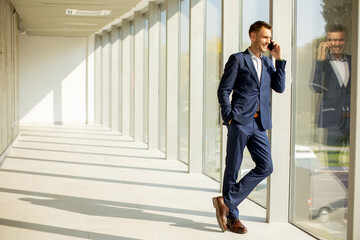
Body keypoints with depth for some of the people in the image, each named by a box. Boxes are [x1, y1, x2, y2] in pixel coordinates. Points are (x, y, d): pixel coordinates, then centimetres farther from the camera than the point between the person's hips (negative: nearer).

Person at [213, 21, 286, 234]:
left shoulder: (267, 63, 18)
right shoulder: (238, 59, 1)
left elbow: (280, 87, 7)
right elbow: (223, 90, -3)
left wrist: (279, 59, 2)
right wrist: (229, 117, -11)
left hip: (259, 124, 6)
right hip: (240, 122, -6)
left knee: (266, 167, -4)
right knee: (233, 168, 0)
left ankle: (227, 201, 1)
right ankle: (232, 217, 11)